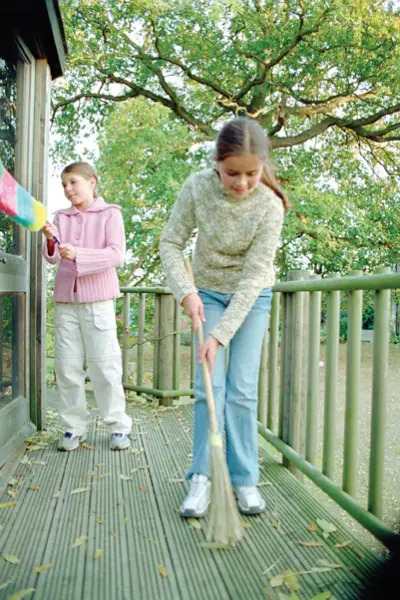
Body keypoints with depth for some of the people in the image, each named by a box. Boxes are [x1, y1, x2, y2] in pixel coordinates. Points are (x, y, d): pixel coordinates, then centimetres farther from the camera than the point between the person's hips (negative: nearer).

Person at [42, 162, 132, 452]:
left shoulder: (110, 214, 2)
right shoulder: (62, 217, 13)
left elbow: (116, 254, -10)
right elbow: (53, 258, 5)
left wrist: (77, 254, -23)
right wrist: (50, 241, -17)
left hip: (97, 299, -4)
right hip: (65, 299, 4)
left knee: (104, 365, -2)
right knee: (67, 366, 4)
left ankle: (119, 425, 11)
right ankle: (74, 426, 15)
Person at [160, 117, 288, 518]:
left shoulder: (270, 206, -25)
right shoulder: (197, 188, -20)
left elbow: (253, 276, -24)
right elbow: (170, 244, -9)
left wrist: (220, 335, -28)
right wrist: (186, 292, -22)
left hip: (252, 297, -1)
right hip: (208, 293, 1)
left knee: (242, 390, -4)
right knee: (208, 387, -4)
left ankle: (244, 480, 9)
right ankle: (202, 477, 4)